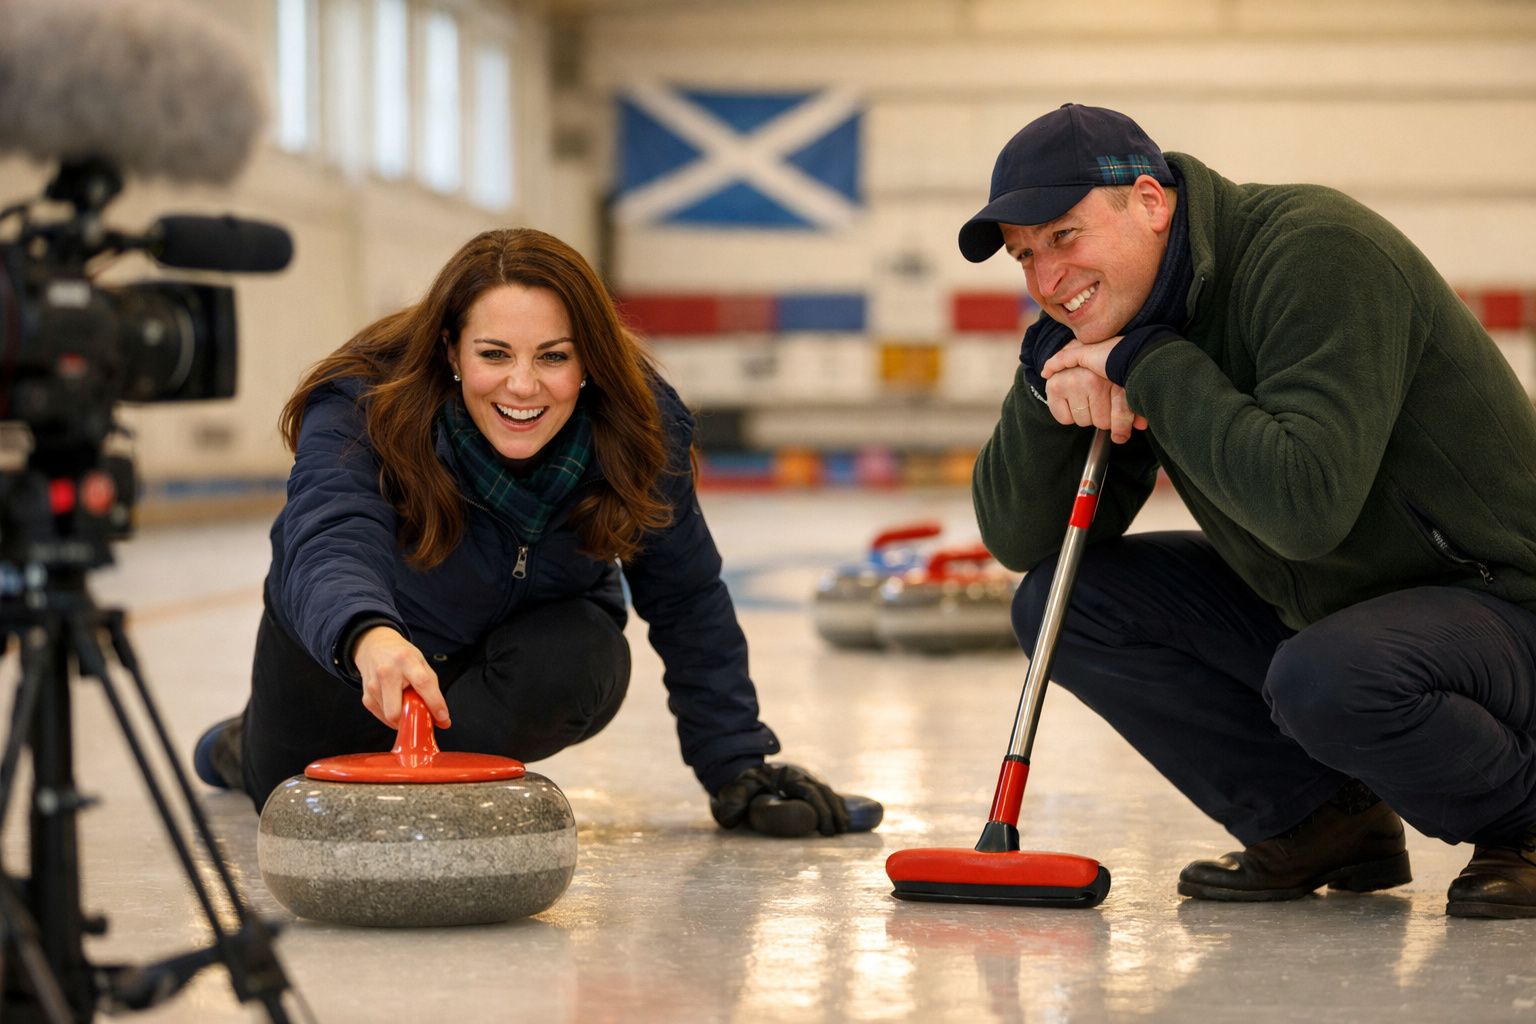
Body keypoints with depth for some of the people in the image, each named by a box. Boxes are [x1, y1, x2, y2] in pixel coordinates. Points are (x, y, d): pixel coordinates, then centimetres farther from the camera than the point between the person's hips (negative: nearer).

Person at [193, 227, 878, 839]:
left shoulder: (639, 427, -28)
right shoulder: (358, 412, -36)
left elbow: (686, 599, -15)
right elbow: (329, 542, -55)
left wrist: (739, 769, -13)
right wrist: (370, 638, -77)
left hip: (536, 636, 1)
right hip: (346, 639, 0)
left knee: (576, 663, -31)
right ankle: (247, 744, 38)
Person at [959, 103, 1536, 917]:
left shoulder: (1318, 252, -24)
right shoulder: (1111, 325, 1)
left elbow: (1306, 504, -36)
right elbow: (1019, 541, 0)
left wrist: (1151, 365, -26)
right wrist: (1048, 379, -18)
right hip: (1314, 609, 8)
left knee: (1325, 680, -38)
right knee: (1062, 601, -3)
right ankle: (1320, 821, 6)